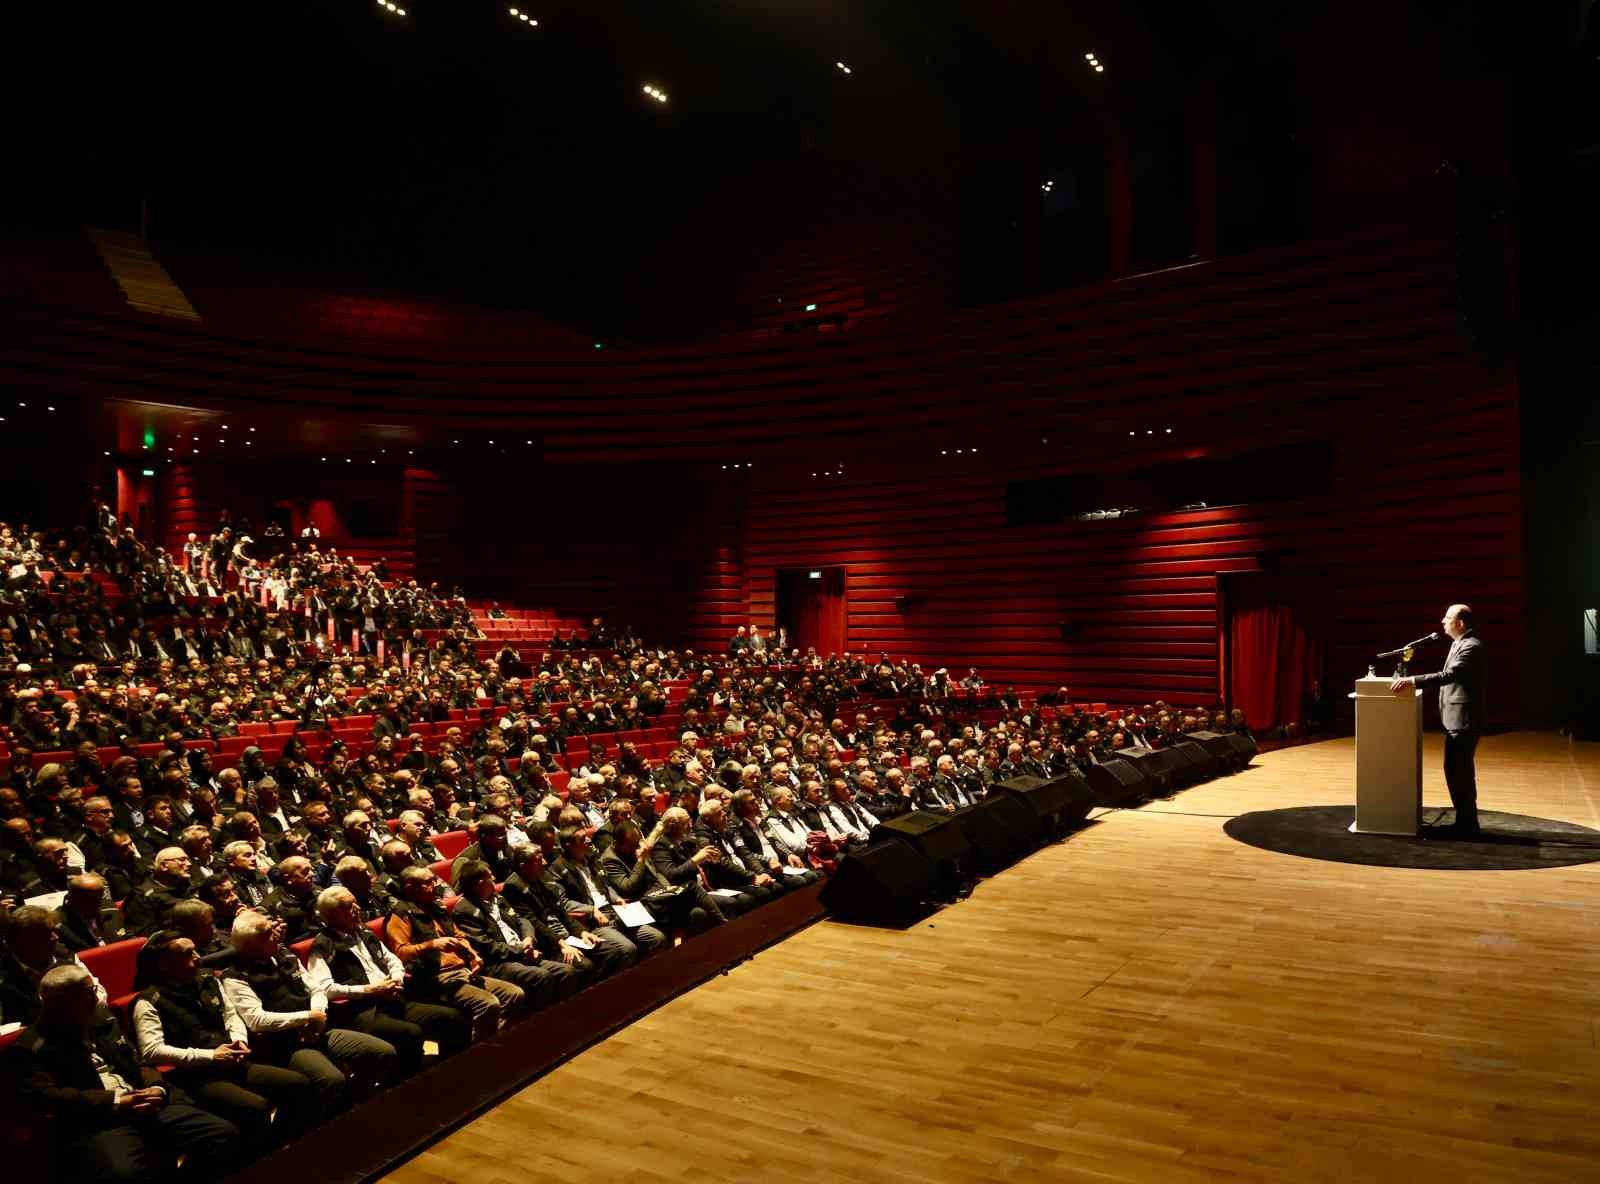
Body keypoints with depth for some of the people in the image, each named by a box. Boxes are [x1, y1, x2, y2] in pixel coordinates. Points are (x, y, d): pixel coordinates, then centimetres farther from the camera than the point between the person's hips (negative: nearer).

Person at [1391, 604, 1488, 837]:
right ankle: (1465, 822, 21)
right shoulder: (1461, 644, 15)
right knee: (1457, 771, 14)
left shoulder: (1471, 646, -17)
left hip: (1464, 719, -10)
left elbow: (1449, 675, -29)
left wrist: (1412, 681, -33)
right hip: (1457, 718, 10)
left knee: (1460, 772, -5)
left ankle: (1466, 824, 3)